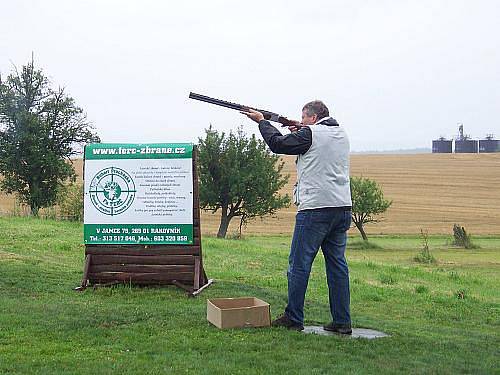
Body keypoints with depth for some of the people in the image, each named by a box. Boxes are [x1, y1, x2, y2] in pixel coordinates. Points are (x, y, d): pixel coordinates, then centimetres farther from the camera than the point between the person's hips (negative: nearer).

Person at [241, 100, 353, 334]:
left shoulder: (310, 134, -7)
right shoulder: (341, 134, 14)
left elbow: (277, 143, 2)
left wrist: (261, 121, 15)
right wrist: (301, 130, 22)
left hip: (315, 209, -7)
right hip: (342, 208, 7)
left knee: (299, 264, 2)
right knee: (337, 264, 9)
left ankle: (293, 318, 7)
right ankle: (342, 322, 9)